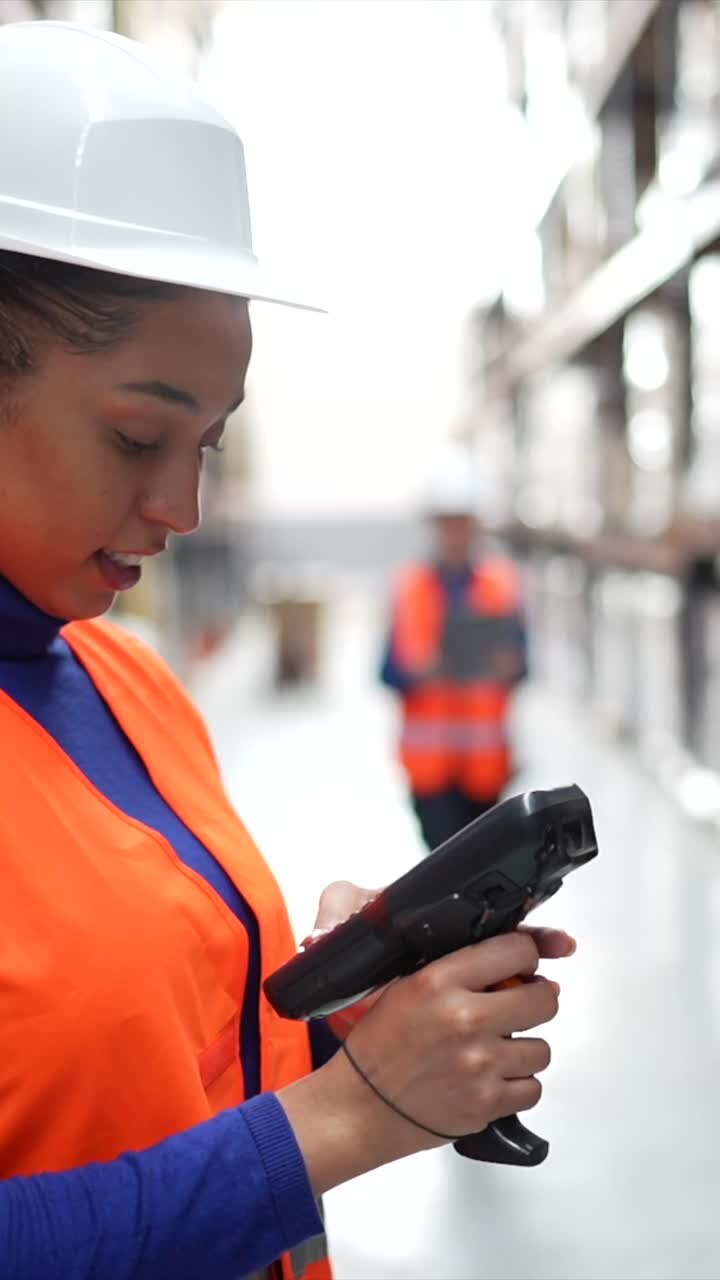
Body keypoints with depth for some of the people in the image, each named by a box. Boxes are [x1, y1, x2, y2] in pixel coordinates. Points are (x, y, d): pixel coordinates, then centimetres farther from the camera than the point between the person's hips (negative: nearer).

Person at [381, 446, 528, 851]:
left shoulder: (503, 580, 3)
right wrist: (420, 671, -21)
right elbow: (391, 672, 0)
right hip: (430, 754, -2)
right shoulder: (410, 585, -1)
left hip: (486, 755, 2)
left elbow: (521, 662, 4)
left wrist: (505, 667, -17)